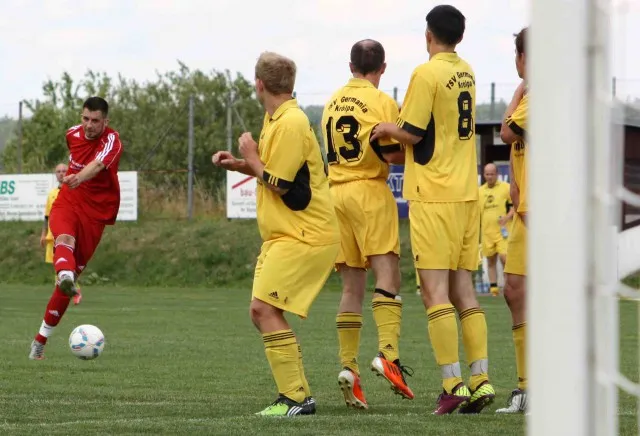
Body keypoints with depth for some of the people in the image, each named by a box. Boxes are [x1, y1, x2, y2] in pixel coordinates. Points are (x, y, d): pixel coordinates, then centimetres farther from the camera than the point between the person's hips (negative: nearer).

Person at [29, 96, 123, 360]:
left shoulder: (110, 141, -15)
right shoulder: (73, 134, 2)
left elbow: (97, 164, -39)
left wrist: (79, 177, -56)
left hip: (95, 212, -3)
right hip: (67, 202, 3)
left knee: (72, 276, -2)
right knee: (65, 239, -34)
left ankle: (41, 339, 7)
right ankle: (65, 277, -67)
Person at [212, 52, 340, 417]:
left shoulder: (291, 124, -18)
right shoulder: (277, 120, 14)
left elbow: (278, 184, -18)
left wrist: (251, 158, -3)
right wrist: (239, 165, 12)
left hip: (305, 236, -11)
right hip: (283, 236, 11)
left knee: (265, 307, -17)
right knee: (261, 312, 10)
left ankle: (296, 398, -16)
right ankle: (298, 393, 15)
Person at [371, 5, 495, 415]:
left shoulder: (427, 74, -12)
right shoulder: (466, 73, 12)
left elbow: (412, 133, -11)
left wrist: (385, 128, 8)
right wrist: (397, 129, 17)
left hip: (434, 196, -7)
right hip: (467, 192, 7)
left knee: (435, 290, -6)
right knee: (463, 288, 10)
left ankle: (454, 384, -12)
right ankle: (481, 379, 2)